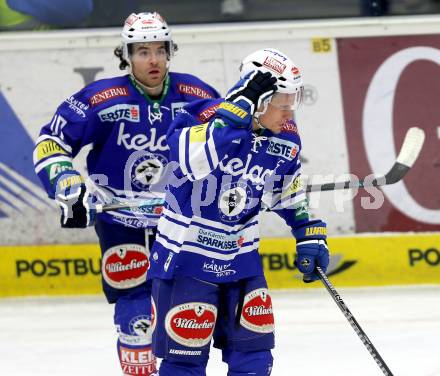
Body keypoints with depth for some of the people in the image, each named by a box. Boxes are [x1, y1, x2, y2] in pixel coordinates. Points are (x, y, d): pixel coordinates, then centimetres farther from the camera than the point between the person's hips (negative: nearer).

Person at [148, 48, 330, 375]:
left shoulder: (285, 142, -2)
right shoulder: (207, 116, -21)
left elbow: (290, 194, 17)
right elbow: (190, 160, -43)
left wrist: (310, 235, 9)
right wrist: (240, 107, -41)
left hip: (241, 258, 6)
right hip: (186, 254, -6)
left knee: (253, 347, 8)